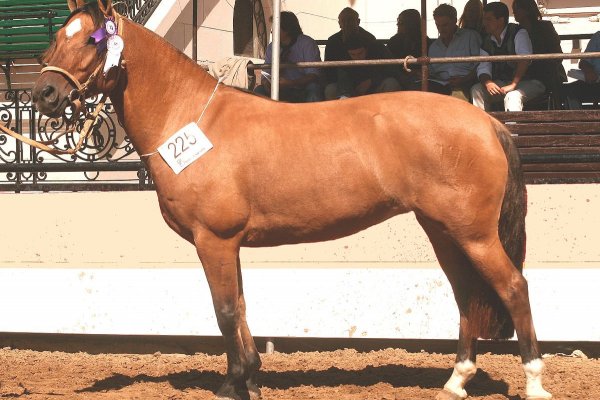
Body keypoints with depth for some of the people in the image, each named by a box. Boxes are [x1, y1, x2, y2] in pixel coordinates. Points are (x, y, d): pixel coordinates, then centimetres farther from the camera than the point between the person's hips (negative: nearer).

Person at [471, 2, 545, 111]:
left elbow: (524, 59, -25)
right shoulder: (487, 41, 9)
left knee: (512, 96, -37)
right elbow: (483, 68, 3)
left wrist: (513, 85, -33)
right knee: (476, 90, -14)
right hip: (502, 83, 6)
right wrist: (488, 83, -21)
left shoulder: (518, 33, -11)